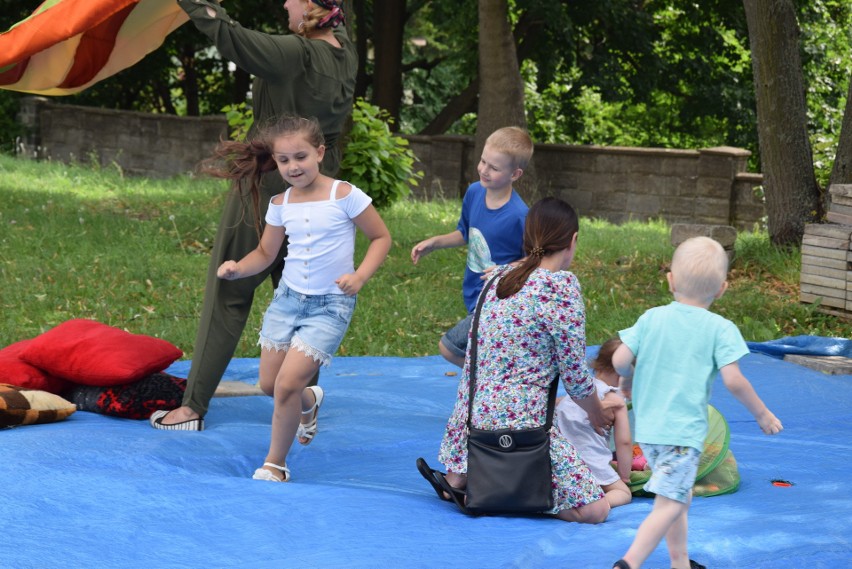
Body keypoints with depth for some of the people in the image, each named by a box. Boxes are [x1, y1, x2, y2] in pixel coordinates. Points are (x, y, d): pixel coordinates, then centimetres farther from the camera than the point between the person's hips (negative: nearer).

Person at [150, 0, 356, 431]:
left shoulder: (298, 54, -21)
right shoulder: (344, 54, 0)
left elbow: (230, 38, -30)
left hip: (268, 189, -7)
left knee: (228, 293, 2)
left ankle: (193, 406, 6)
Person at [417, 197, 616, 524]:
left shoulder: (498, 279, 12)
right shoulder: (561, 285, -10)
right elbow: (574, 373, -6)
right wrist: (598, 413, 13)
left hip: (477, 418, 8)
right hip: (521, 420, -8)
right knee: (595, 509, -6)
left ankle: (458, 477, 16)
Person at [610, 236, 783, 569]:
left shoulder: (652, 318, 3)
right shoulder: (720, 329, -7)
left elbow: (619, 360, -2)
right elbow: (732, 380, -13)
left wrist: (629, 378, 21)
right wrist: (762, 414, 0)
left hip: (647, 428, 6)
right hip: (684, 431, -6)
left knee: (680, 496, 23)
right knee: (668, 506, -9)